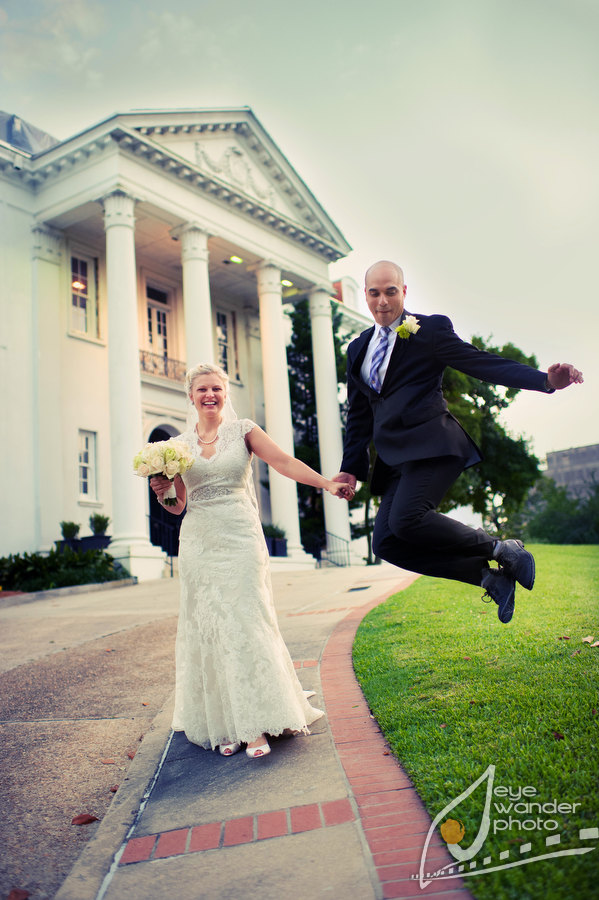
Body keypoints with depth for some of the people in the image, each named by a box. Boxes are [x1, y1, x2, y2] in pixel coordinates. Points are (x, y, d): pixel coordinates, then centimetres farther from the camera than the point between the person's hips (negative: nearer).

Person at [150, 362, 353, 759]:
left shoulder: (243, 430, 4)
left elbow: (284, 462, -8)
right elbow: (178, 505, 12)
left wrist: (327, 483, -20)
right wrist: (161, 491, -9)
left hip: (240, 537, -2)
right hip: (199, 542, 3)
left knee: (245, 625, -6)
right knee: (208, 628, 3)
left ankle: (256, 725, 2)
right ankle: (223, 724, 12)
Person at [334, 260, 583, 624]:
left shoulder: (431, 328, 5)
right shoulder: (358, 348, 21)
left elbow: (482, 362, -2)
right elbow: (358, 416, 22)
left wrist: (545, 380, -16)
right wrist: (351, 468, 14)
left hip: (431, 444, -6)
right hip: (395, 458, 6)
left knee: (406, 518, -29)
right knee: (386, 542, -10)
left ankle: (502, 549, -8)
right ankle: (489, 576, 1)